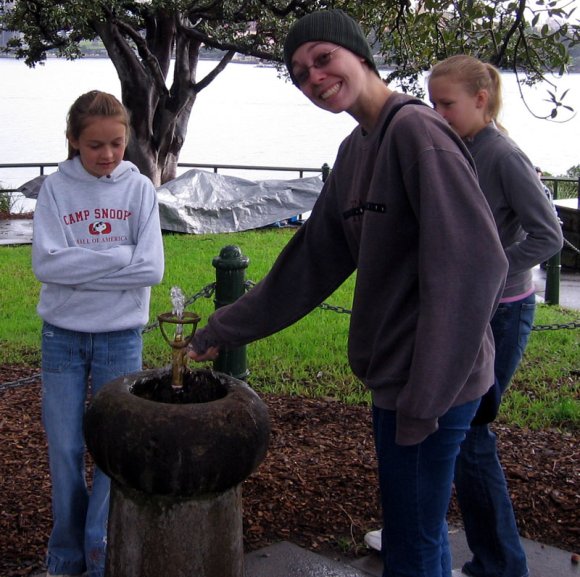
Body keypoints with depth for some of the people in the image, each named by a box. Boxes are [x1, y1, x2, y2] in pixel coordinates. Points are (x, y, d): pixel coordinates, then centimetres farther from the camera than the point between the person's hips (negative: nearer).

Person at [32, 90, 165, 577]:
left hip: (121, 336, 0)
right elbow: (47, 262, -15)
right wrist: (118, 257, -16)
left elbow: (151, 268, -12)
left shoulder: (139, 188, -3)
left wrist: (80, 264, -14)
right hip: (63, 335, 0)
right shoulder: (56, 189, -3)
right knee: (64, 449, 7)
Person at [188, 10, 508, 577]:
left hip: (432, 384, -9)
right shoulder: (354, 150, 12)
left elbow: (473, 264, -24)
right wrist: (222, 329, 17)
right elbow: (310, 264, 16)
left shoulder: (416, 130, -16)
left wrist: (426, 397, -24)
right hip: (392, 373, 9)